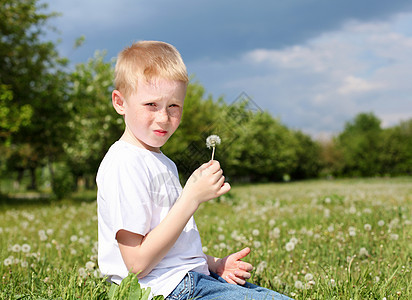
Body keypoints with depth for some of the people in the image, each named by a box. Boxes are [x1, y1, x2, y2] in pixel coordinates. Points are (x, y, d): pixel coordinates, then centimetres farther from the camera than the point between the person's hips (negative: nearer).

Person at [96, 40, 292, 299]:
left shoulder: (162, 162, 15)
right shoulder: (125, 164, -16)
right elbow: (138, 264, -21)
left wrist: (215, 264, 3)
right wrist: (193, 196, -20)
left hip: (195, 277, 9)